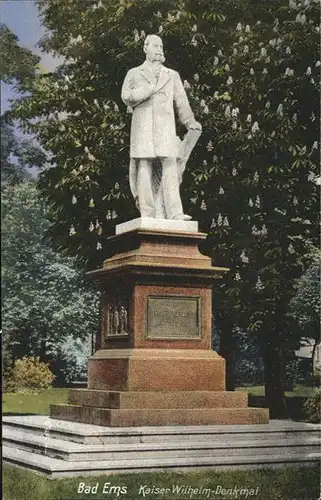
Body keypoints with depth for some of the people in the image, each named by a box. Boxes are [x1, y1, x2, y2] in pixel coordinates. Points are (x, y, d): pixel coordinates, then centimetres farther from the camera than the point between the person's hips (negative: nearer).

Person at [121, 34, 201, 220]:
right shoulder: (134, 74, 19)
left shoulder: (172, 75, 24)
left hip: (166, 128, 1)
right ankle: (148, 215, -11)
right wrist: (151, 87, -4)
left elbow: (181, 101, 15)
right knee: (144, 169, -8)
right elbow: (127, 97, 3)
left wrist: (190, 121, 1)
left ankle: (175, 213, -20)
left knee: (170, 167, -12)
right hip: (143, 127, -1)